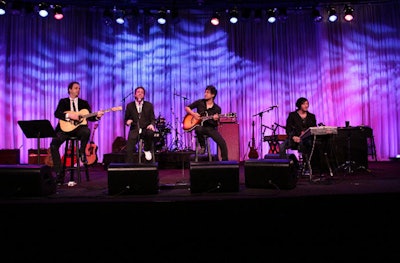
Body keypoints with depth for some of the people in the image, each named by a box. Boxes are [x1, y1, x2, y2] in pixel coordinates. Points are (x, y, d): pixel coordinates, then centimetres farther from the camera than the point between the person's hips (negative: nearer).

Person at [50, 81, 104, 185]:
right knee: (54, 144, -21)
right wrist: (69, 115, -19)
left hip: (79, 127, 0)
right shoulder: (63, 102, 12)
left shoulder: (84, 103, 15)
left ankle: (82, 152, -7)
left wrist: (97, 116, -13)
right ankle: (59, 172, -13)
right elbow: (56, 113, -4)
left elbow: (89, 117, 8)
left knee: (86, 131, -36)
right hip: (66, 127, 1)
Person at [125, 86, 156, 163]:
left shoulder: (149, 105, 10)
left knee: (151, 133, -35)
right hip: (134, 130, 0)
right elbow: (126, 119, 14)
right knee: (129, 149, -21)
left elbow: (153, 119, 8)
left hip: (146, 129, 0)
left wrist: (152, 124, -16)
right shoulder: (129, 105, 11)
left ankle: (147, 150, -6)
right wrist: (127, 121, -11)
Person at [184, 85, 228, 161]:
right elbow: (187, 108, 8)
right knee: (198, 129, -38)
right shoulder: (199, 102, 3)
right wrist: (193, 114, -10)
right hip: (200, 126, 0)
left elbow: (216, 125, 0)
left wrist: (216, 119, -23)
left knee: (222, 143, -20)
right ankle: (202, 146, -11)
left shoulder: (217, 108, 0)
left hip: (211, 128, 0)